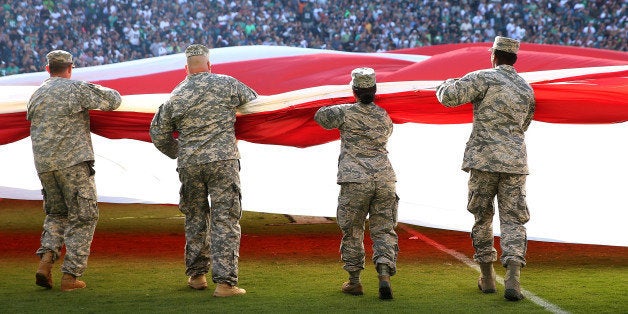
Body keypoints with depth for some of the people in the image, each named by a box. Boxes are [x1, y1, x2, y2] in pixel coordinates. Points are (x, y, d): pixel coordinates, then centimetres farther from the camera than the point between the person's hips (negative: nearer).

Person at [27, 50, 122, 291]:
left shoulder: (36, 95, 13)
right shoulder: (77, 89, -5)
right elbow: (113, 100, -4)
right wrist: (99, 90, 19)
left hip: (44, 164, 6)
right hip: (73, 162, -6)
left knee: (56, 213, 21)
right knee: (83, 217, 3)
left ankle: (46, 260, -2)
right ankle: (70, 275, -3)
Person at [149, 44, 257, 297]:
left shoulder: (176, 96, 7)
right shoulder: (226, 84, 1)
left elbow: (159, 135, 13)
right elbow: (255, 102, 15)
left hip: (189, 165, 3)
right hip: (222, 160, -3)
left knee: (195, 218, 18)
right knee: (225, 219, -2)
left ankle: (196, 275, 26)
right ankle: (224, 281, -8)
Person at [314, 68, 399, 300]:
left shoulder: (346, 113, -2)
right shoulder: (385, 118, 10)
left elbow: (321, 116, 15)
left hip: (355, 180, -3)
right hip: (384, 180, 3)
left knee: (352, 232, 13)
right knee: (384, 231, 6)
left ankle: (354, 281, 18)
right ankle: (385, 276, -15)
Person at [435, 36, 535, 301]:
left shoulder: (484, 78, -3)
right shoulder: (527, 90, 13)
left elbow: (449, 97, -14)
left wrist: (447, 86, 8)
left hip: (484, 161, -2)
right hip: (515, 162, 2)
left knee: (482, 217, 14)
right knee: (512, 221, 0)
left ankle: (487, 278, 18)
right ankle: (512, 279, -20)